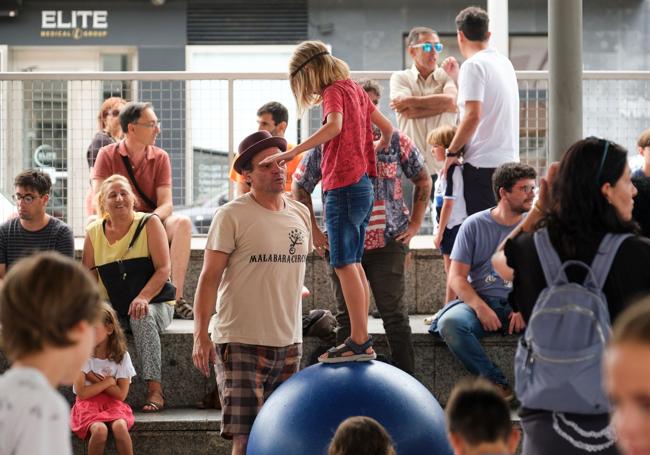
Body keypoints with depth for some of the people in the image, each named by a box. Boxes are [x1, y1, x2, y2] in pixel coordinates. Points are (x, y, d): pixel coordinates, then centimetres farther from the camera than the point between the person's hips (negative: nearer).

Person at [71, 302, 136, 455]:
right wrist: (108, 381, -10)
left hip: (112, 403, 1)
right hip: (88, 403, -1)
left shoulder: (121, 356, -2)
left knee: (120, 426, -33)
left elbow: (121, 394, -7)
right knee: (100, 429, -34)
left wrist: (95, 379, -10)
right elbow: (81, 393, -12)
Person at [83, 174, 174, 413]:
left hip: (153, 302, -2)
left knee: (142, 316, -37)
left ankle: (155, 390, -38)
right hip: (111, 304, 3)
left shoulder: (150, 223, -4)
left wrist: (144, 297, -28)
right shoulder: (93, 232, 7)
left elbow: (163, 269, -12)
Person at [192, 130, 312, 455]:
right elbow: (209, 277, -8)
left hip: (289, 343, 6)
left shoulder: (301, 214, 10)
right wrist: (201, 334, -14)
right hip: (241, 342, -6)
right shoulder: (231, 216, -7)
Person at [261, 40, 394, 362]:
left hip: (343, 187, -9)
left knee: (344, 264, -8)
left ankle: (359, 341, -10)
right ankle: (362, 341, 15)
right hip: (362, 185, 9)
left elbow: (334, 126, -30)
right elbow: (387, 128, 21)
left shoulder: (334, 91, -9)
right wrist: (378, 149, 42)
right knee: (353, 264, 13)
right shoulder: (355, 89, 15)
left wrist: (292, 152, -37)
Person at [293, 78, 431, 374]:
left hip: (388, 242, -1)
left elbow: (423, 180, 12)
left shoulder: (395, 142, 1)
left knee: (395, 316, -2)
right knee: (348, 319, 7)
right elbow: (300, 186, 12)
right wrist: (313, 231, 7)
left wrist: (415, 223, 5)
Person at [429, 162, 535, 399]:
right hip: (478, 301, 0)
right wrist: (480, 307, -16)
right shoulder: (474, 225, 6)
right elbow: (456, 277, 2)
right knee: (449, 322, -32)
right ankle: (495, 382, -24)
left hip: (520, 306, 0)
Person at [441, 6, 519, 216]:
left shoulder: (473, 65, -10)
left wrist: (451, 152, -10)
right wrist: (457, 77, 29)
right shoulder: (504, 63, 15)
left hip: (483, 164, -8)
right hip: (509, 160, 8)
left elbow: (473, 115, -19)